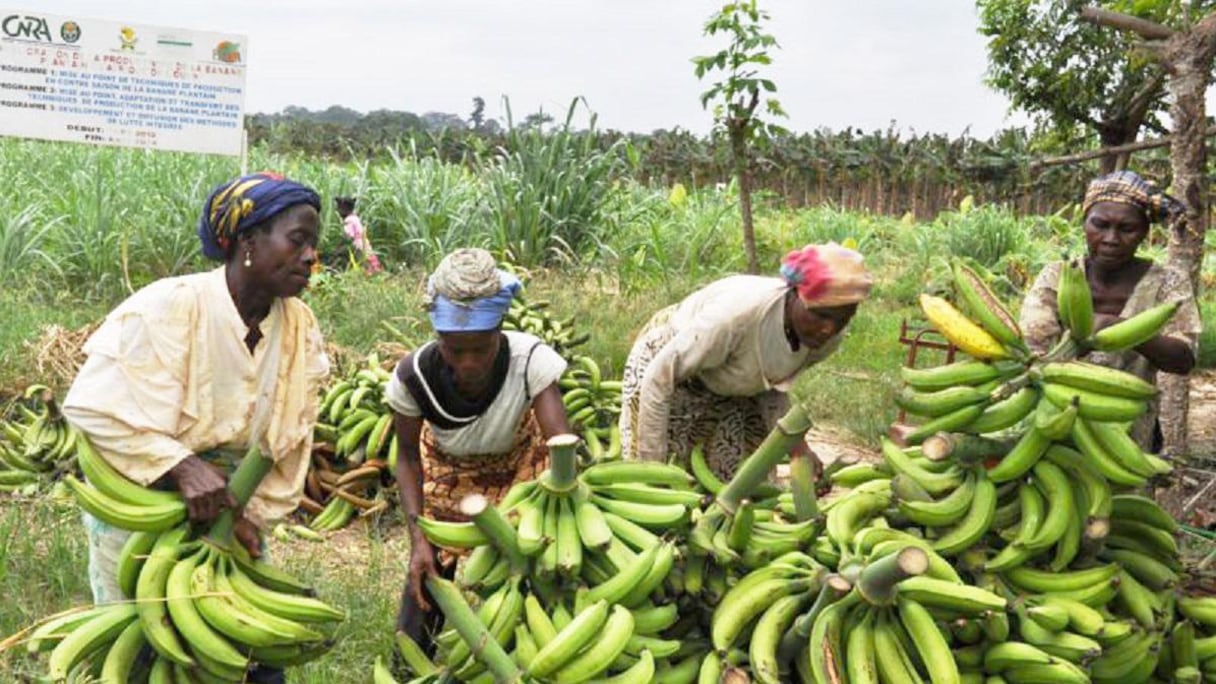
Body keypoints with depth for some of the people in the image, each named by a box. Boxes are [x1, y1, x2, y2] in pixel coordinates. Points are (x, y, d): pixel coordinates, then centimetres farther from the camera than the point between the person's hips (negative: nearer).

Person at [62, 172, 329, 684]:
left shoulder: (301, 329, -8)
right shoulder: (170, 308, -24)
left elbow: (290, 442, -1)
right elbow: (95, 407, -26)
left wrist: (253, 514, -9)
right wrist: (181, 465, -34)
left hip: (232, 509, 5)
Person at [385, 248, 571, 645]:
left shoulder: (530, 360, -38)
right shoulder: (413, 376, -32)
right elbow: (408, 457, -16)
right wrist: (417, 535, -27)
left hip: (516, 460, 0)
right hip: (447, 468, 1)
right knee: (430, 566, 2)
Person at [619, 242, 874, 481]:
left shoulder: (830, 337, -21)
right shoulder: (738, 312, -41)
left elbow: (772, 385, -4)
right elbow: (659, 379, -32)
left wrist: (795, 441, -21)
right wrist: (652, 466, -28)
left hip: (738, 389, 5)